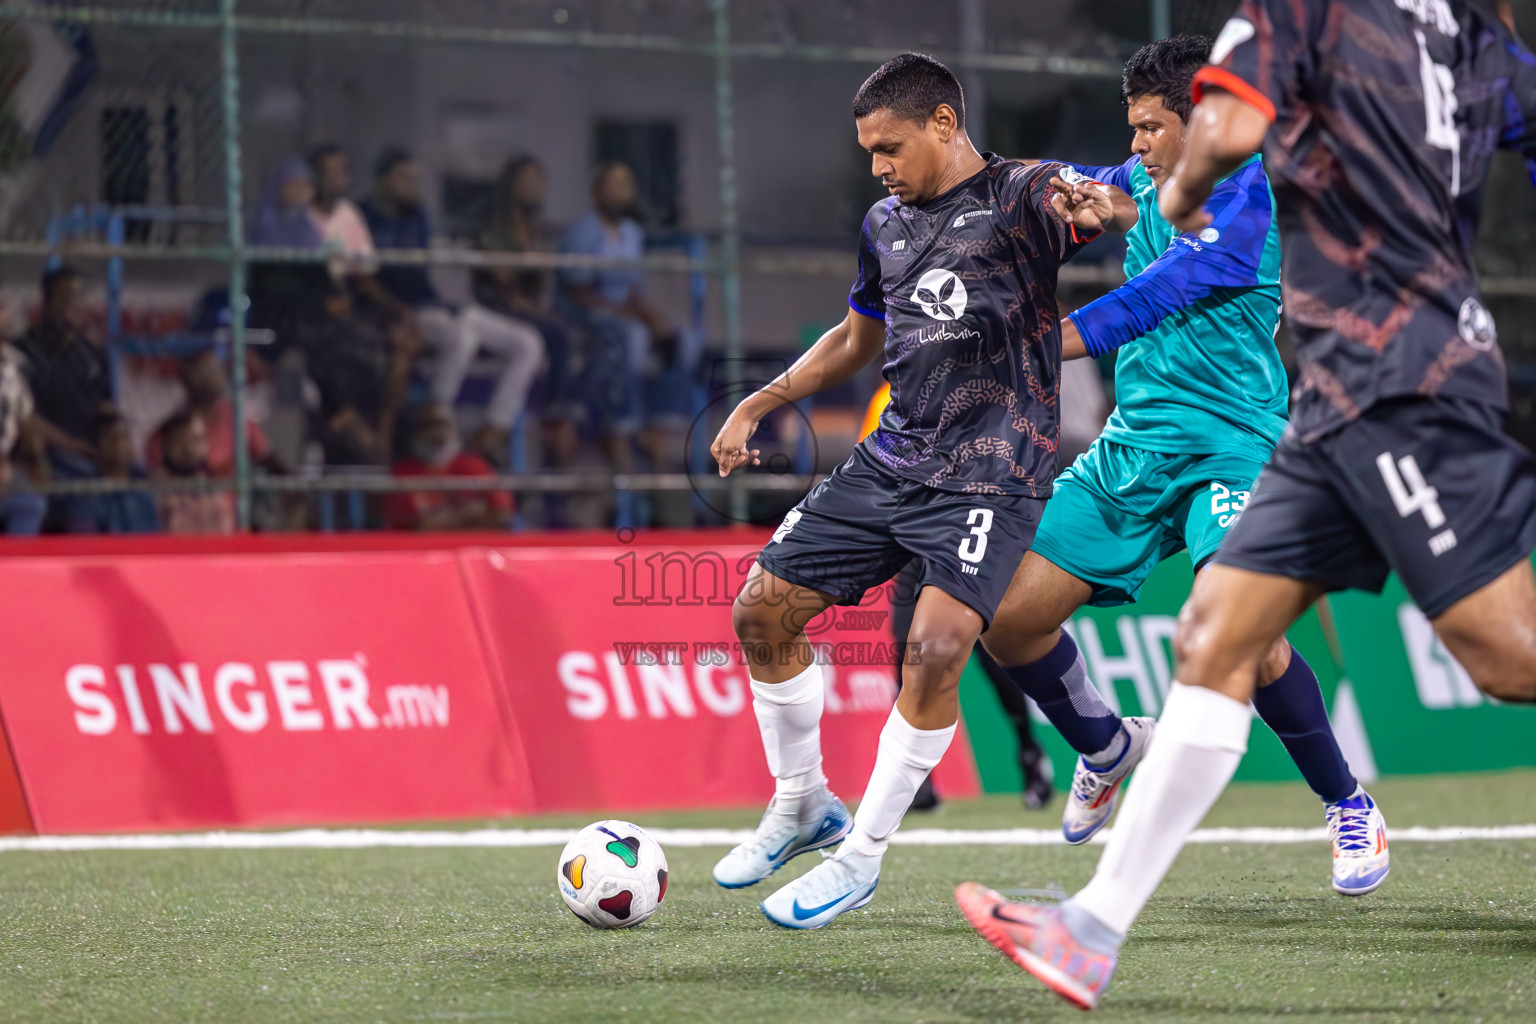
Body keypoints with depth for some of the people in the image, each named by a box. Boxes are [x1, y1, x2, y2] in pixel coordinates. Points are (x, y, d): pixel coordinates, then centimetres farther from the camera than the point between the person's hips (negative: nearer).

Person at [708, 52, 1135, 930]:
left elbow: (1119, 208, -28)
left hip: (991, 473, -7)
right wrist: (757, 406, 21)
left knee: (938, 646, -24)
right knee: (762, 609, 4)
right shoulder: (886, 223, 13)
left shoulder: (1018, 195, -7)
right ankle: (803, 806, 24)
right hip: (891, 459, 7)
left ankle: (862, 855, -9)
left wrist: (1098, 205, -53)